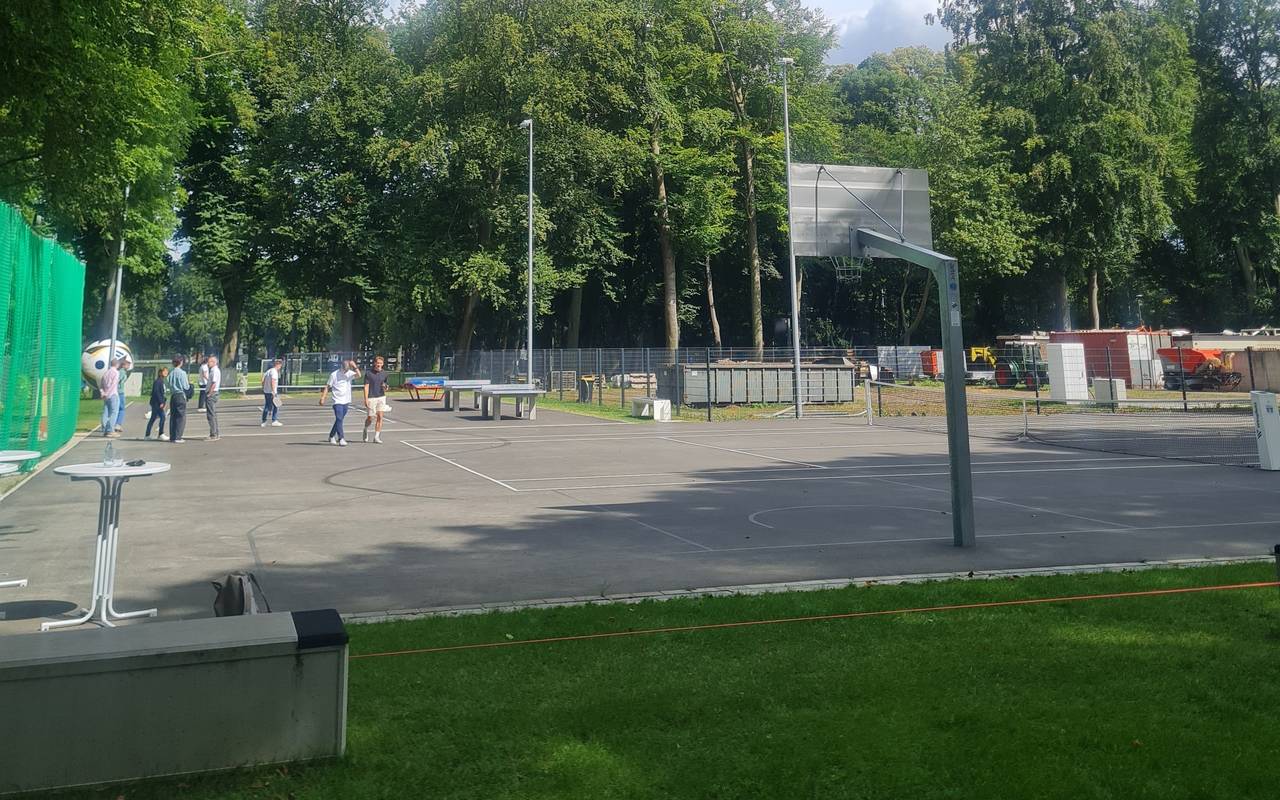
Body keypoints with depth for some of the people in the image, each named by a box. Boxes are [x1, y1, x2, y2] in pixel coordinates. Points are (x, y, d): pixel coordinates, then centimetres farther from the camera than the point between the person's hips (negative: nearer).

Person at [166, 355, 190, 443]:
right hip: (181, 395, -6)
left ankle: (172, 437, 13)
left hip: (172, 396, 6)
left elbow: (167, 385, 7)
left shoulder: (170, 372, 3)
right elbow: (186, 387, -12)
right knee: (181, 417, 0)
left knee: (172, 417, 11)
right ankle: (177, 438, -4)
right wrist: (189, 384, 9)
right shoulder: (182, 373, -12)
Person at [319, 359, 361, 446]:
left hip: (346, 401, 4)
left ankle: (332, 436, 29)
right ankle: (341, 439, -13)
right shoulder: (334, 374, -6)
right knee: (339, 419, -13)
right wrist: (322, 398, -6)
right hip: (337, 401, -4)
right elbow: (327, 387, -1)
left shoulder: (350, 374, 1)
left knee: (339, 420, 13)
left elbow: (358, 375, -18)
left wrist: (354, 366, -28)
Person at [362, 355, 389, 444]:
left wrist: (385, 388, -4)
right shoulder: (368, 374, -4)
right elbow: (366, 387, -6)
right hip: (371, 398, -3)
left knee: (380, 417, -5)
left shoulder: (384, 374, 9)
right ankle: (366, 430, 32)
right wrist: (366, 399, -13)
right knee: (370, 418, 2)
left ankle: (376, 437, -1)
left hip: (381, 397, 3)